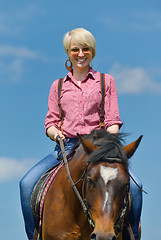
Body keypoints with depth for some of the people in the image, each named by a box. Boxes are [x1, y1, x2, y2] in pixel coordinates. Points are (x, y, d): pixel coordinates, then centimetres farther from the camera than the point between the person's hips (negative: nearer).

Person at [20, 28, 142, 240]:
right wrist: (55, 133, -10)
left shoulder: (106, 81, 12)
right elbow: (50, 122, 14)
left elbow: (113, 121, 6)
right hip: (66, 147, 2)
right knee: (27, 184, -22)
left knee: (132, 185, -26)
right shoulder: (58, 86, 17)